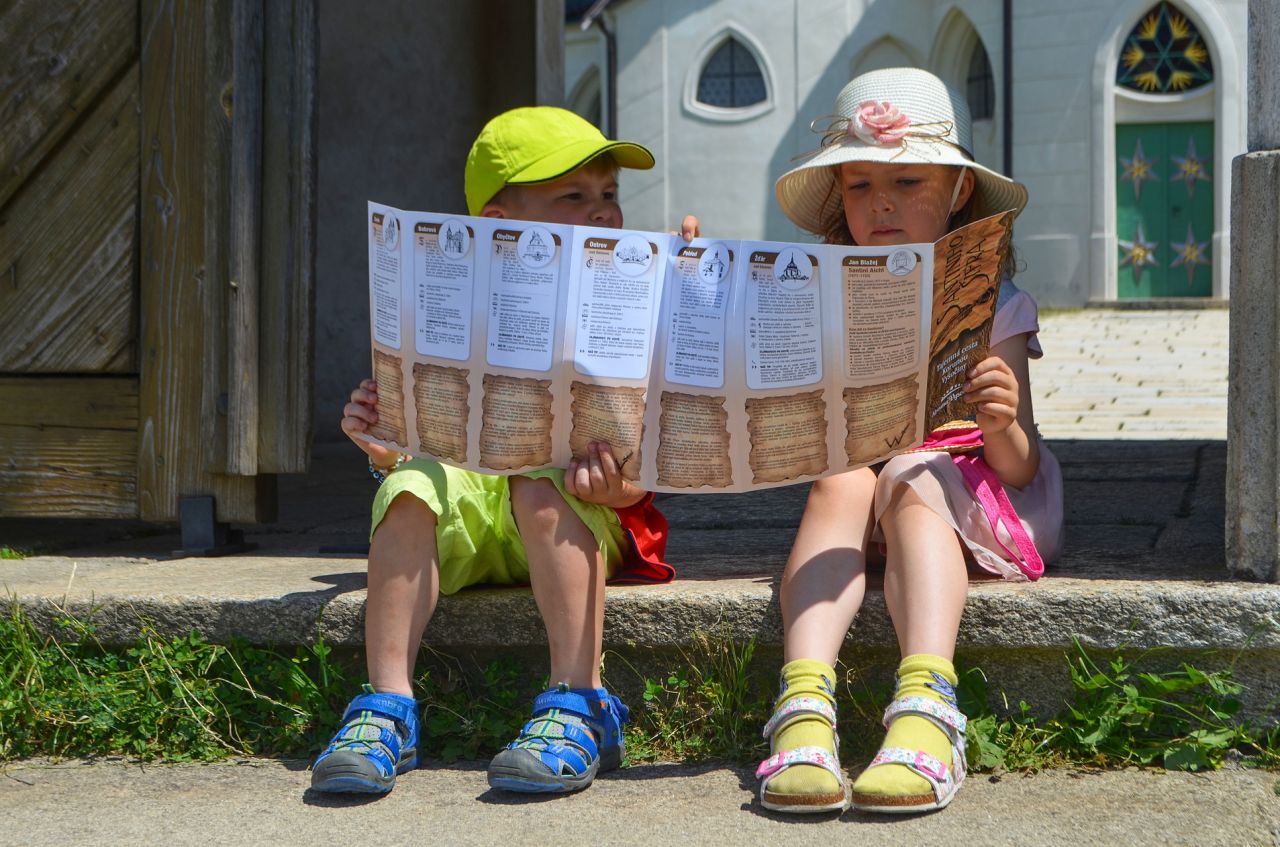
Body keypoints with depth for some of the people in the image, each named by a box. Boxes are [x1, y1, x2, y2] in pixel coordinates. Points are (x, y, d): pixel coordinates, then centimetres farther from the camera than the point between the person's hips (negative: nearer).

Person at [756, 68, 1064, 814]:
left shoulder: (990, 302, 0)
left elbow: (1020, 473, -5)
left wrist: (1004, 425, -29)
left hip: (968, 493, -2)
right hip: (858, 494, 2)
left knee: (908, 474, -33)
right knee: (840, 481, -30)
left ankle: (927, 710, -52)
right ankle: (805, 706, -48)